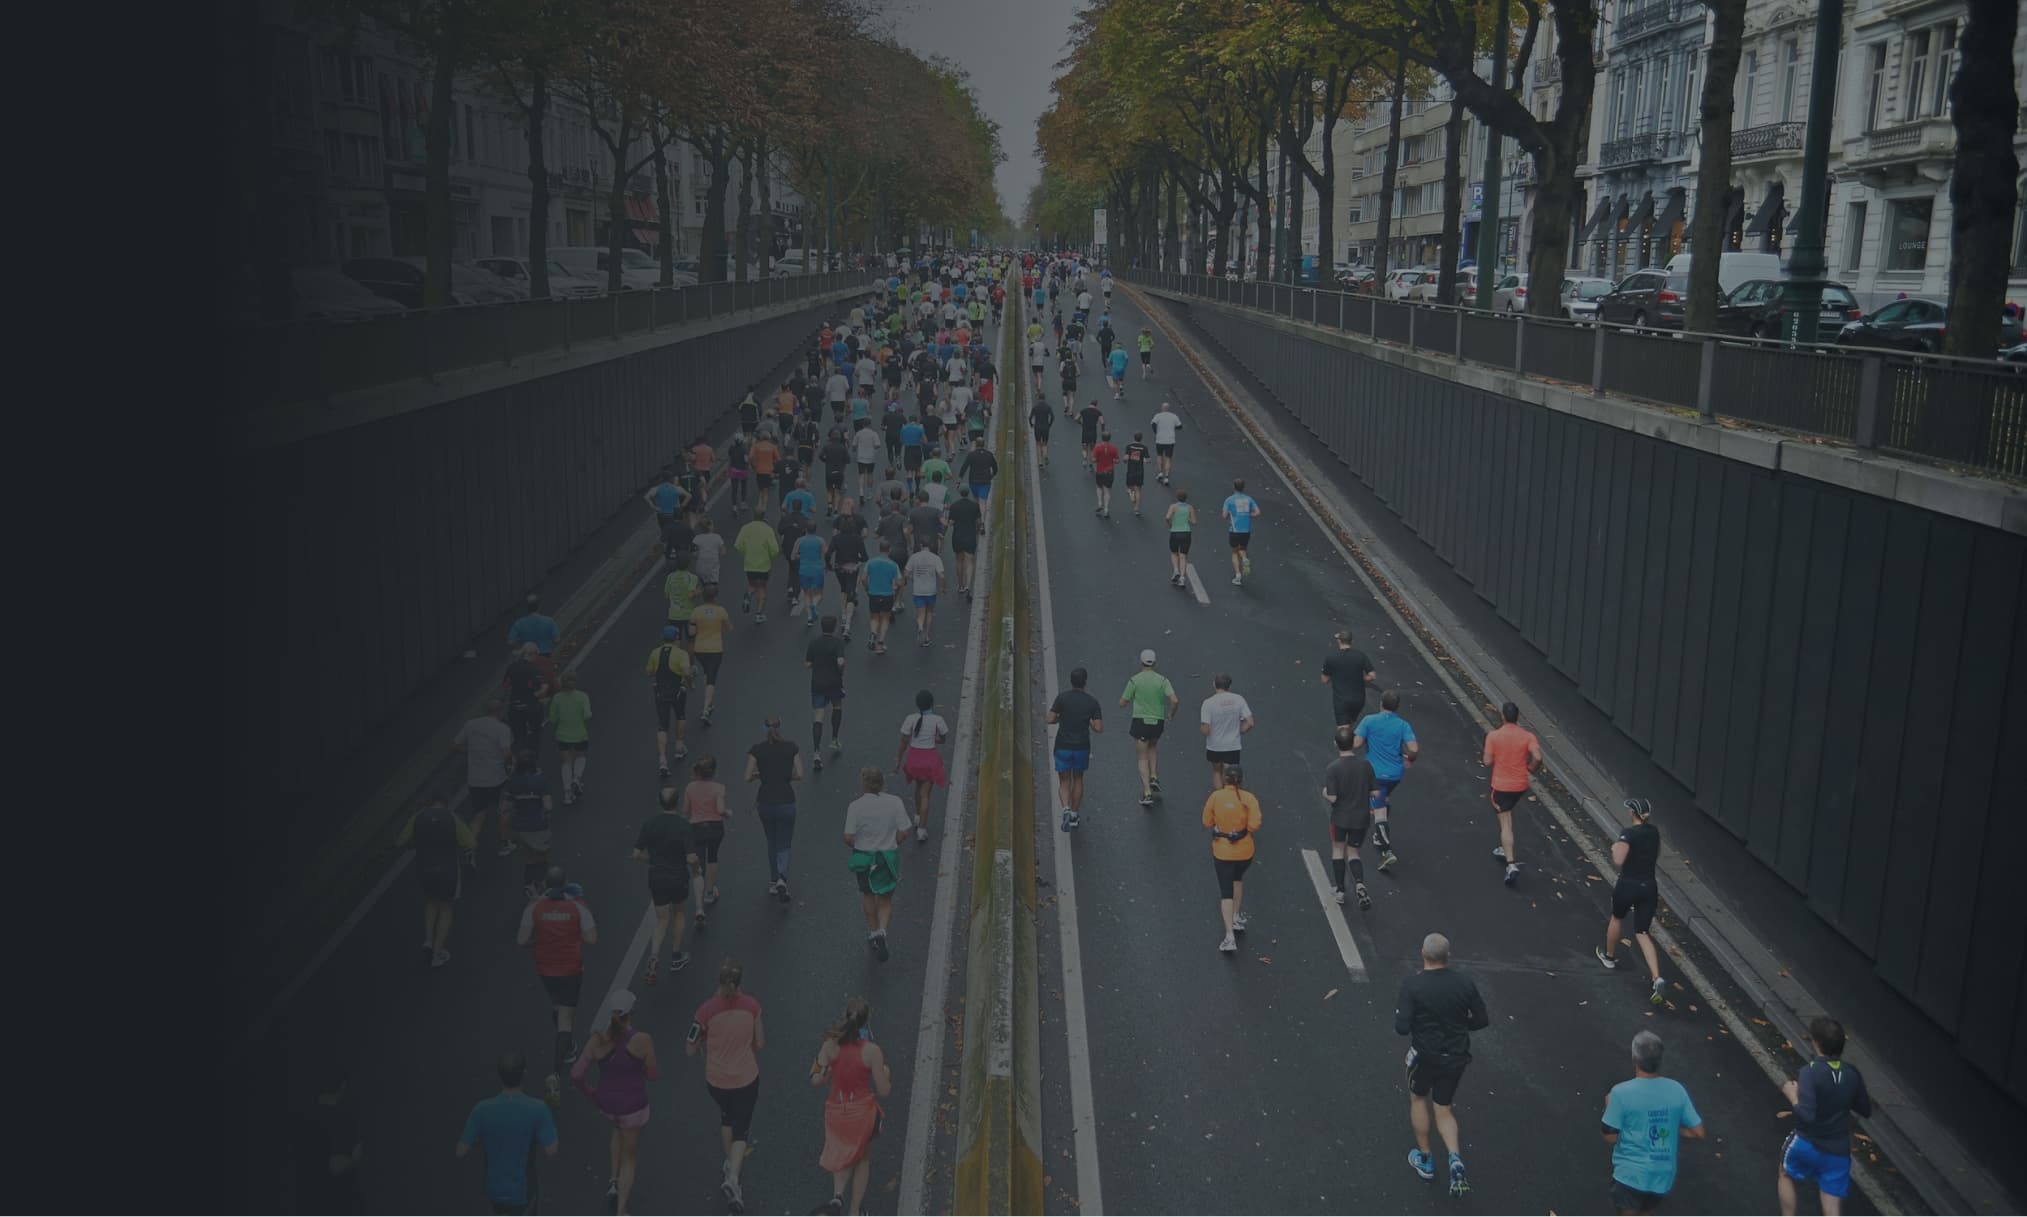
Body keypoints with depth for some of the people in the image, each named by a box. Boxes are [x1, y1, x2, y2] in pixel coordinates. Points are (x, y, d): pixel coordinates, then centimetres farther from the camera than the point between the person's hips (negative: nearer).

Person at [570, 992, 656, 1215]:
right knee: (630, 1156, 19)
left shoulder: (598, 1038, -15)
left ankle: (614, 1179, 31)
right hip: (634, 1107, -3)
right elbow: (652, 1075, -10)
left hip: (605, 1105, 3)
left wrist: (589, 1091, 4)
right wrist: (656, 1068, 12)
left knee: (619, 1128, 38)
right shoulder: (642, 1040, -22)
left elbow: (576, 1075, -14)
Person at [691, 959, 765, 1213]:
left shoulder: (707, 1010, -20)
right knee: (741, 1129, 11)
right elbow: (760, 1043, -4)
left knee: (726, 1115, 30)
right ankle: (732, 1178, -8)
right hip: (746, 1078, -1)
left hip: (716, 1080, 1)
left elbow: (690, 1050, -11)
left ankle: (731, 1161, 46)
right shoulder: (752, 1005, -15)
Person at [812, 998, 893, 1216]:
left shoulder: (830, 1045, -11)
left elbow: (815, 1081, -8)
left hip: (835, 1110, 2)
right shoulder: (872, 1051, -18)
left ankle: (838, 1196, 2)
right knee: (863, 1159, 25)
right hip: (863, 1112, -2)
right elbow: (883, 1091, -12)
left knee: (843, 1157, 27)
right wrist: (886, 1076, 9)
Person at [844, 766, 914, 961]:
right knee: (885, 899, 14)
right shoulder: (895, 802, -12)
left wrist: (859, 846, 7)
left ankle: (872, 932, 35)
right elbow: (903, 833, -10)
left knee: (868, 895, 23)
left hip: (863, 857, 0)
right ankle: (881, 930, -8)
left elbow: (848, 838, -14)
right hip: (889, 857, 0)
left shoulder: (855, 806, -15)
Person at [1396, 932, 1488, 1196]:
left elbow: (1402, 1027, -20)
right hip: (1456, 1056, 3)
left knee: (1418, 1098, 24)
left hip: (1425, 1055, -3)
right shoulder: (1464, 983, -8)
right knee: (1444, 1109, 19)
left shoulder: (1412, 985, -19)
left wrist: (1399, 1008, 0)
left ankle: (1424, 1159, 31)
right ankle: (1455, 1158, -4)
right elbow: (1481, 1021, 0)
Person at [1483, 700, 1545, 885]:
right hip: (1520, 785, 3)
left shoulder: (1493, 736, -11)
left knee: (1506, 823, -3)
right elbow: (1537, 757, -20)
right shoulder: (1527, 736, -8)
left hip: (1501, 785, -3)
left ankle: (1511, 865, -14)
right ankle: (1504, 849, 40)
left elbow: (1488, 761, -9)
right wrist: (1530, 767, 1)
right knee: (1507, 815, 29)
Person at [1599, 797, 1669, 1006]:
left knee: (1617, 918, 25)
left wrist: (1615, 848, -4)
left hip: (1628, 885, -5)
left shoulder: (1629, 834, -16)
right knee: (1642, 933, 4)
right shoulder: (1654, 832, 5)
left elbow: (1618, 861, -22)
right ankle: (1658, 979, -13)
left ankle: (1609, 956, 48)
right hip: (1649, 887, 5)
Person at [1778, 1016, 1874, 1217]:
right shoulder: (1852, 1073, -3)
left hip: (1807, 1145, -4)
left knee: (1786, 1174, 29)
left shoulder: (1810, 1072, -22)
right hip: (1838, 1152, 4)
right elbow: (1865, 1109, 10)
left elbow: (1806, 1115, -30)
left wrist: (1793, 1096, -13)